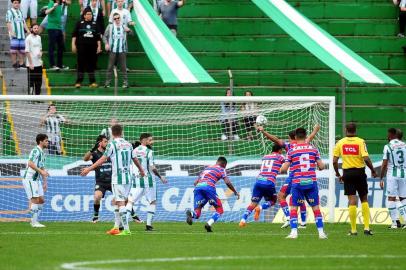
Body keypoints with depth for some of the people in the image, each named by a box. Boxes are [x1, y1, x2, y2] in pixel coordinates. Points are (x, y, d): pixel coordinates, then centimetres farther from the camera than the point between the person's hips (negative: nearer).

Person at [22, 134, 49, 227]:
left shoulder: (42, 153, 17)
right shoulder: (35, 151, -12)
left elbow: (42, 168, 23)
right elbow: (30, 163, -26)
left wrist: (45, 182, 22)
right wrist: (41, 171, -30)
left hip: (36, 180, 9)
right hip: (29, 179, -9)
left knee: (41, 200, 7)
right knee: (35, 200, -12)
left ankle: (35, 221, 13)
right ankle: (34, 222, -8)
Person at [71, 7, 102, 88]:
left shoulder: (94, 24, 12)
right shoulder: (80, 23, 5)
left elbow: (98, 37, 13)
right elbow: (74, 35, 4)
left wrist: (99, 46, 7)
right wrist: (73, 44, -4)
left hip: (92, 47, 2)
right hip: (82, 46, -2)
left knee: (91, 64, 3)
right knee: (81, 63, -4)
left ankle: (92, 82, 7)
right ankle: (79, 81, -2)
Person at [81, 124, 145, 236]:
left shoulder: (112, 144, -6)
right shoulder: (128, 144, 11)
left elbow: (103, 159, -12)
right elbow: (135, 159, 24)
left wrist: (89, 169, -10)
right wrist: (141, 170, 41)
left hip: (117, 178, -6)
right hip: (128, 178, 6)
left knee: (120, 203, -7)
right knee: (119, 202, 15)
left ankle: (126, 230, -13)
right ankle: (116, 227, 17)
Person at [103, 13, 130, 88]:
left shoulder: (124, 27, 10)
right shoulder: (110, 27, 7)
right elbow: (105, 36, 7)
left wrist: (128, 30, -16)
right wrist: (106, 44, -10)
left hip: (122, 50, 1)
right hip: (112, 50, -1)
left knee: (123, 67, 1)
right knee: (110, 67, -1)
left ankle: (125, 82, 5)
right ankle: (107, 82, 2)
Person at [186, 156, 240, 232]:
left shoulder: (206, 168, 34)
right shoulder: (221, 169, 18)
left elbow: (195, 182, 31)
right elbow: (227, 182, 5)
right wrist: (235, 192, 16)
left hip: (198, 186, 5)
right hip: (209, 186, -5)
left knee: (197, 212, -1)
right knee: (219, 210, 9)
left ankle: (190, 214, -38)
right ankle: (209, 224, -17)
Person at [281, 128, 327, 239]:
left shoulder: (291, 150, 0)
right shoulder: (313, 149, 4)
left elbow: (284, 169, -1)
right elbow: (321, 166, 4)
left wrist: (282, 169, 23)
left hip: (297, 183, -1)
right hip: (311, 182, 1)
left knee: (293, 208, 7)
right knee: (316, 207, 8)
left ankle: (294, 232, -4)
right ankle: (321, 232, 4)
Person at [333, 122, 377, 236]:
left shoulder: (340, 143, 0)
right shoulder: (360, 142, -7)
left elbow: (334, 161, -2)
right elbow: (366, 158, -16)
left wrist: (338, 174, 11)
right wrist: (373, 171, -1)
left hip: (347, 173, 1)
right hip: (360, 172, -1)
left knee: (352, 200, 2)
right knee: (364, 199, 13)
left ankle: (353, 230, 0)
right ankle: (366, 227, 5)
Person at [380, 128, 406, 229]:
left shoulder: (388, 147, -7)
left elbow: (384, 164, -7)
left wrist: (381, 178, -1)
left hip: (392, 174, -4)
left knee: (391, 198, 2)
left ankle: (395, 221, -4)